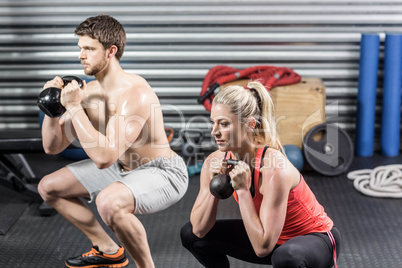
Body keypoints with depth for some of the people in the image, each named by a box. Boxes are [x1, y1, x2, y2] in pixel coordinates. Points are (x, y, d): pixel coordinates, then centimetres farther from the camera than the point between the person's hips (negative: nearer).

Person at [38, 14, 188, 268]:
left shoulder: (135, 93, -29)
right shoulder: (88, 91, -2)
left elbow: (103, 157, -37)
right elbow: (53, 146, 4)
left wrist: (74, 107, -32)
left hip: (161, 173, -9)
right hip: (122, 168, 9)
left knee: (109, 202, -39)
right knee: (49, 187, 12)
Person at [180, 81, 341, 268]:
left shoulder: (274, 169, -34)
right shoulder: (215, 162, -13)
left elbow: (263, 248, -34)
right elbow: (200, 229, -10)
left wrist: (242, 190, -34)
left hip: (315, 239, -7)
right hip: (267, 235, 7)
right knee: (190, 234, 1)